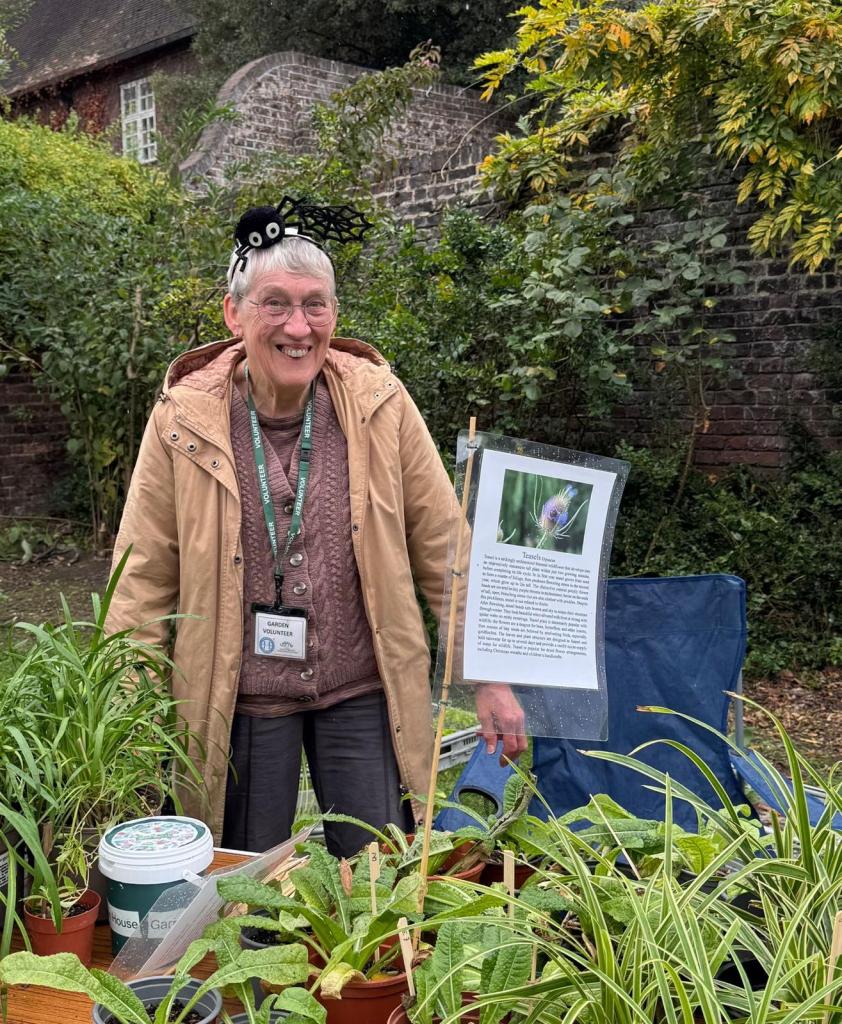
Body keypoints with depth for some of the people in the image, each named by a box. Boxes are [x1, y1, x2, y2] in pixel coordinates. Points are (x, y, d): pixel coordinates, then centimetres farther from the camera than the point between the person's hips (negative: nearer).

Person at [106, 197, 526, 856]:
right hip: (239, 701, 0)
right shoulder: (184, 419, -8)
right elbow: (145, 575, -3)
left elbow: (444, 545, -1)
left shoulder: (380, 403, -6)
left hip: (364, 694, 1)